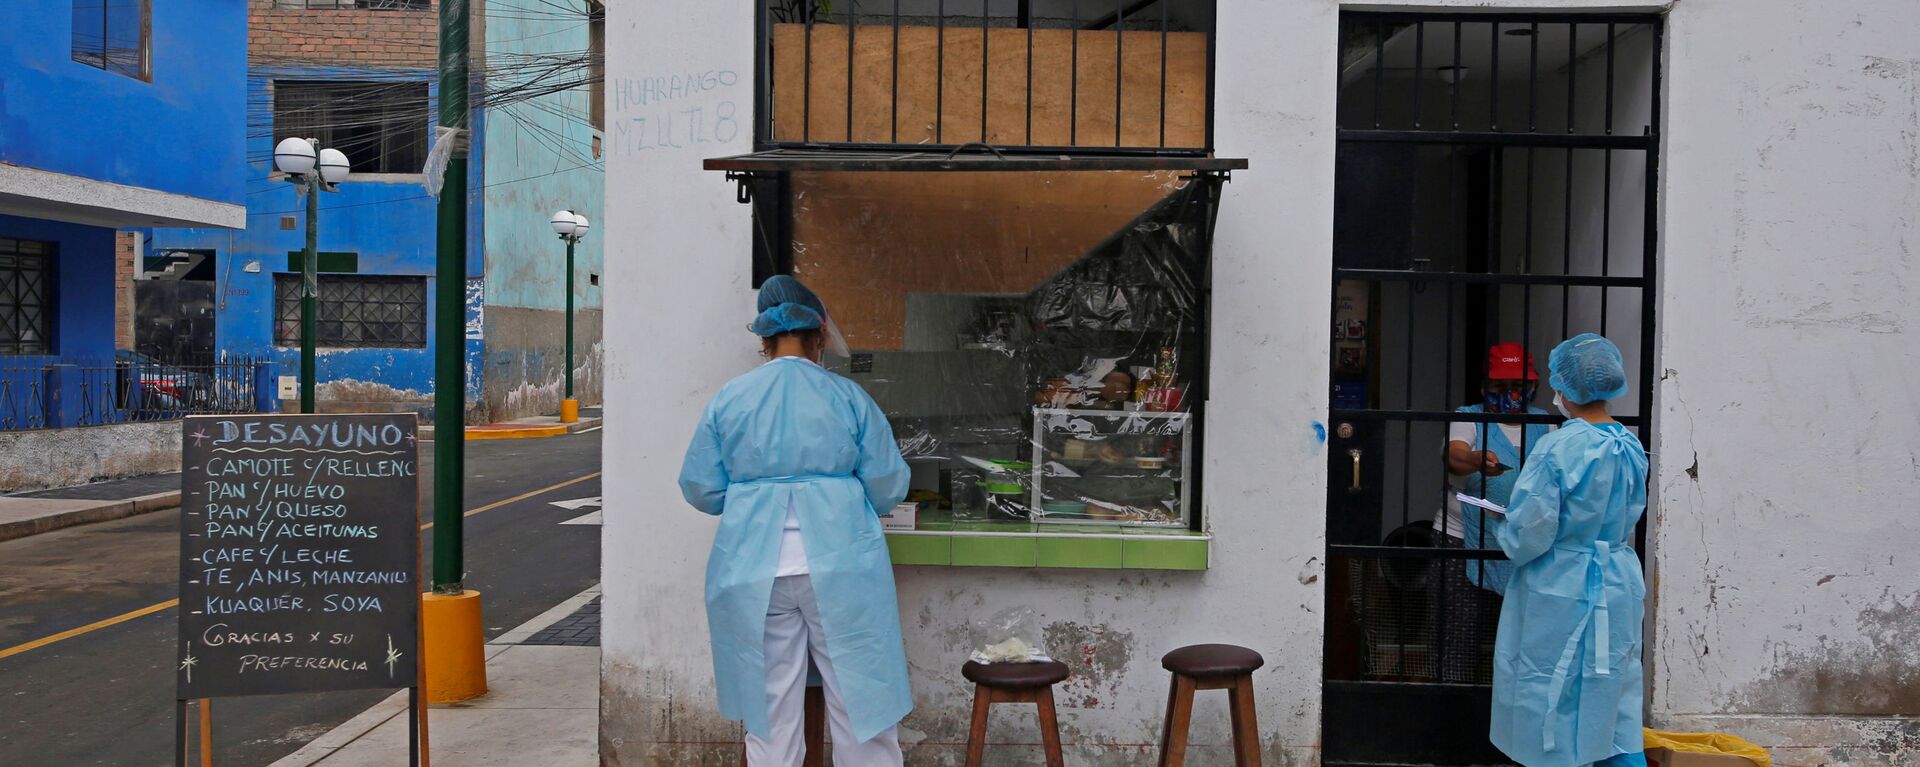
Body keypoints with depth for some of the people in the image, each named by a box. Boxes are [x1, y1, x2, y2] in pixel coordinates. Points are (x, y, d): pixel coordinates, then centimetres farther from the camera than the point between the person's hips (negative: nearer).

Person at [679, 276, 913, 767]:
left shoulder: (728, 400, 3)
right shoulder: (848, 398, -2)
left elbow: (701, 490, 5)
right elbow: (888, 488, 1)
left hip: (755, 574, 2)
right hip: (839, 569, -2)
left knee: (771, 716, 10)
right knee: (860, 704, 7)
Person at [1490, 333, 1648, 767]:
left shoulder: (1557, 450, -18)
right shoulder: (1632, 448, 3)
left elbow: (1529, 535, -18)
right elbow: (1629, 518, 15)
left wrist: (1503, 532, 2)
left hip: (1559, 596, -6)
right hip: (1619, 590, 6)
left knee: (1554, 709, 6)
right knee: (1617, 706, 13)